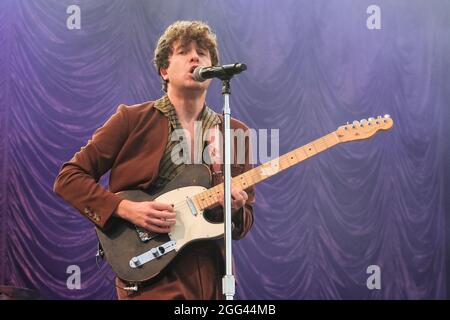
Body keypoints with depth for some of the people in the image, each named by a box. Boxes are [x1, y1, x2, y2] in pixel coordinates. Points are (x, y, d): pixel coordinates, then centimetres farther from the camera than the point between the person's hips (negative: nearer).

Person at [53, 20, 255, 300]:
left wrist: (235, 211, -12)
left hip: (213, 280, 4)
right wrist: (126, 209, -17)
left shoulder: (236, 133, 6)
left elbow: (245, 223, 11)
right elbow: (69, 178, -4)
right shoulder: (132, 120, -3)